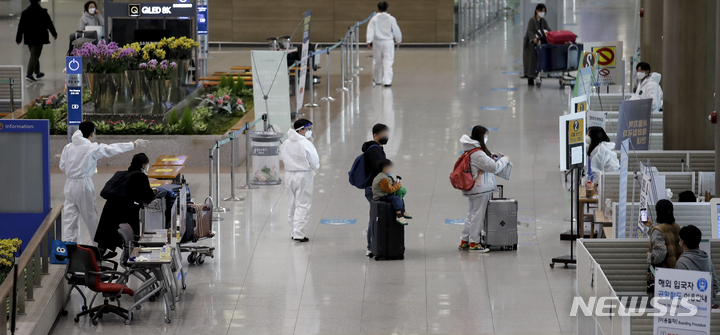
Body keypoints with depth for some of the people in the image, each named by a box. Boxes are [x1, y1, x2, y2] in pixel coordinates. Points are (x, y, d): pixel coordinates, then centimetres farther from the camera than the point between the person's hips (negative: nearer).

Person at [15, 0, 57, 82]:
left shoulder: (25, 12, 2)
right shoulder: (42, 12, -11)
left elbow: (21, 26, 4)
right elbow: (49, 24, -3)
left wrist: (18, 38, 10)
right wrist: (54, 34, 12)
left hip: (29, 38, 6)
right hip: (38, 38, -6)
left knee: (34, 56, 20)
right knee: (34, 56, -5)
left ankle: (37, 73, 31)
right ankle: (29, 75, -15)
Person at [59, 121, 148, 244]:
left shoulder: (68, 147, 2)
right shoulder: (92, 148, -12)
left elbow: (62, 166, 7)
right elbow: (113, 149, -6)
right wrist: (135, 144, 1)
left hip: (70, 183, 4)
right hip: (84, 184, -4)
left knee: (70, 216, 5)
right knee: (91, 215, 10)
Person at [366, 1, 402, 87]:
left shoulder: (374, 19, -3)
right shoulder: (391, 19, -4)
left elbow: (370, 31, -8)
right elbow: (396, 31, 4)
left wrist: (369, 42, -8)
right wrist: (399, 40, 20)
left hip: (377, 42, 2)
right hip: (388, 41, -2)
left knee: (377, 62, 15)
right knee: (388, 63, -3)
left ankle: (377, 81, 29)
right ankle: (387, 81, -12)